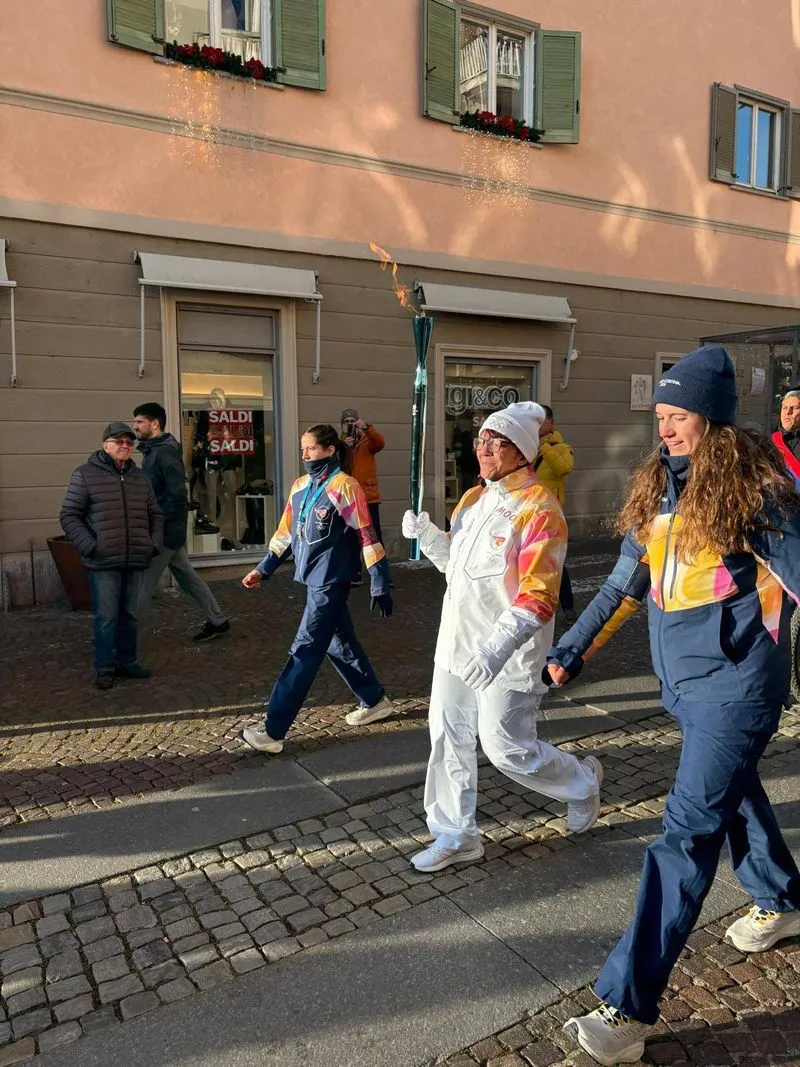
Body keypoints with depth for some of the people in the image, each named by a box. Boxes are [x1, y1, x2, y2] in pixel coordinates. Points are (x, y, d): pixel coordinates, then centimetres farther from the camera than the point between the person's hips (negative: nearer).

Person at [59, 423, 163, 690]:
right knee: (106, 618, 0)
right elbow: (69, 516, -3)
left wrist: (154, 544, 6)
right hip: (103, 563, -4)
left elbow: (155, 515, 20)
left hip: (135, 562, 5)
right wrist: (90, 546, -12)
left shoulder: (140, 478, 13)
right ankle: (104, 669, 13)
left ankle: (127, 662, 26)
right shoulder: (85, 474, -2)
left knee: (129, 615, 13)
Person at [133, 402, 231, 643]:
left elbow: (176, 497, -22)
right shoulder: (154, 451, 12)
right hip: (169, 530, 10)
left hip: (164, 531, -10)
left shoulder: (165, 453, -17)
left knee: (143, 584, -2)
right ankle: (217, 621, 24)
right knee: (187, 575, 15)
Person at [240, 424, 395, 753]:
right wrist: (263, 569, 14)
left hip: (330, 583, -8)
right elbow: (286, 532, 16)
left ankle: (273, 731, 0)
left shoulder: (344, 487, -13)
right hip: (313, 579, 8)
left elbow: (366, 536, -14)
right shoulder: (300, 487, 9)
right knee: (340, 644, 17)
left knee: (304, 653, -5)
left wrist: (380, 586, -15)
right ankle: (375, 701, 35)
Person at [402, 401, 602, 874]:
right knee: (448, 739, 11)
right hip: (456, 643, 8)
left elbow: (538, 597, -23)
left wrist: (497, 649, -33)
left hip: (507, 655, -8)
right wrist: (426, 533, 2)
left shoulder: (539, 509, -17)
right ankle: (456, 836, 29)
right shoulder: (474, 498, 9)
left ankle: (582, 782, 33)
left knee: (508, 749, 3)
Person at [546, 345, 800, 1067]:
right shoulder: (657, 486, 6)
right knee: (735, 794, 25)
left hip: (734, 683, -7)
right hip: (684, 680, 7)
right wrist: (570, 653, 11)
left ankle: (627, 1008, -2)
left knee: (689, 830, -8)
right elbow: (625, 584, 12)